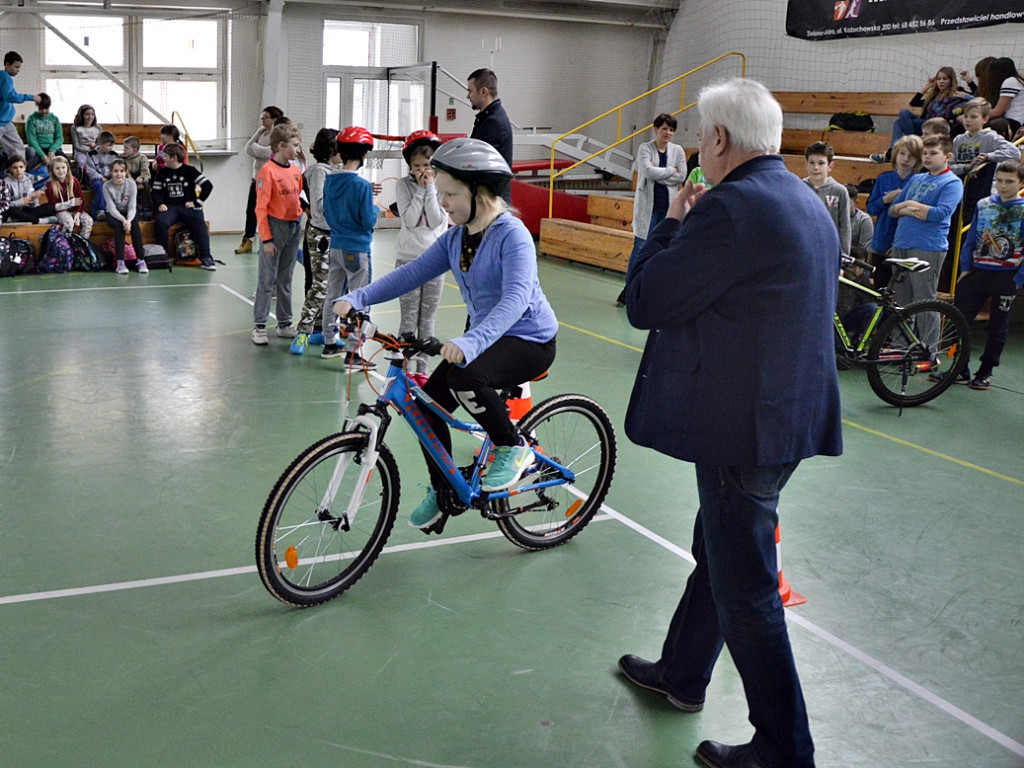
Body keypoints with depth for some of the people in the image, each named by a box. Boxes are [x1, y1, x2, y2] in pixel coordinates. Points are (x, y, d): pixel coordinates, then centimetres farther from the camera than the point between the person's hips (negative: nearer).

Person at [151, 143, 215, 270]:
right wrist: (160, 204, -6)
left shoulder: (189, 171, 4)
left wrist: (196, 202, -8)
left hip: (189, 207, -2)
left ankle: (206, 259, -30)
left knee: (200, 225, -30)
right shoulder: (162, 173, 14)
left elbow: (208, 185, -3)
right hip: (170, 207, 2)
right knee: (161, 222, -30)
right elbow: (156, 192, 16)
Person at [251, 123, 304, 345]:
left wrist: (299, 225, 6)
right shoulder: (268, 171, -12)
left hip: (294, 228, 7)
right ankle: (259, 326, 4)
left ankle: (285, 323, 22)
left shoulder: (296, 171, 8)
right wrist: (266, 239, -16)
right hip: (275, 227, -7)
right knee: (267, 280, -1)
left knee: (286, 279, 14)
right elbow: (261, 207, -13)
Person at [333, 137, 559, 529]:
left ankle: (513, 449, -10)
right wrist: (357, 298, -17)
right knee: (428, 402, -2)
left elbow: (516, 298, -37)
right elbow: (413, 272, -2)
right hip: (484, 334, 8)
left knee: (464, 378, -34)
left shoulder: (512, 235, -22)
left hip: (529, 340, -8)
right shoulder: (456, 237, 3)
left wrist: (470, 342, -53)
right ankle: (442, 490, 20)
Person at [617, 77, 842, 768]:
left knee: (745, 587, 3)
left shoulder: (732, 206, -22)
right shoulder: (809, 203, 10)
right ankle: (681, 674, 45)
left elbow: (645, 302, -17)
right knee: (717, 554, 25)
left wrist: (672, 223, -4)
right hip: (793, 415, 10)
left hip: (744, 429, -10)